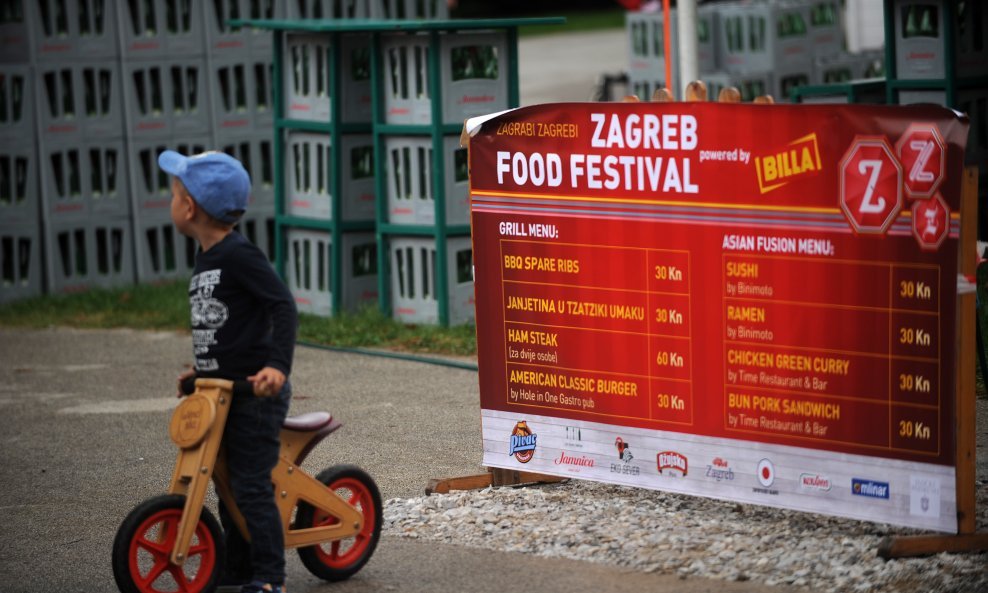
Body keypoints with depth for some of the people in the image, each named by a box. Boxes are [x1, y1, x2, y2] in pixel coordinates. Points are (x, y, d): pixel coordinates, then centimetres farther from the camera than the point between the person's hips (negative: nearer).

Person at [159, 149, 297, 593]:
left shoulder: (239, 255, -16)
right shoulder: (205, 259, 14)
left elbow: (283, 307, -21)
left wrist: (277, 365, -29)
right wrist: (203, 368, 26)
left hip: (256, 393, -10)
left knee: (251, 485, -7)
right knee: (226, 482, 16)